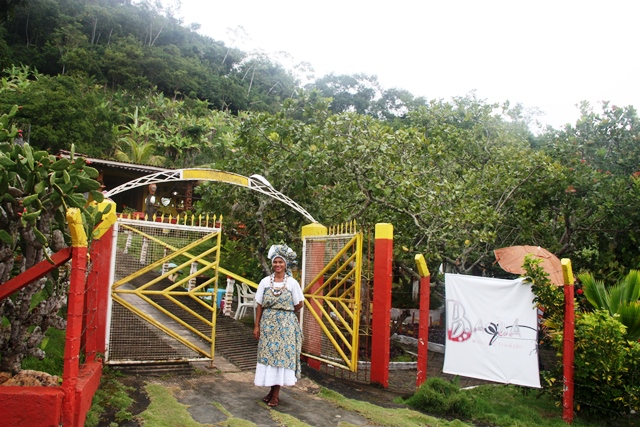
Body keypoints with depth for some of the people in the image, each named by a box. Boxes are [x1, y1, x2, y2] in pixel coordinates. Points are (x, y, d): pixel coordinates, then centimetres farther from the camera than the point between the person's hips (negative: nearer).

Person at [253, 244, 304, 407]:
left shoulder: (292, 282, -3)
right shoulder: (265, 282, 1)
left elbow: (299, 304, 5)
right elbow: (259, 305, 3)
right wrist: (256, 325, 0)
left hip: (286, 324, -2)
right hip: (268, 323, 2)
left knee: (282, 355, -1)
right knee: (267, 354, 3)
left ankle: (276, 393, 9)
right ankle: (272, 390, 18)